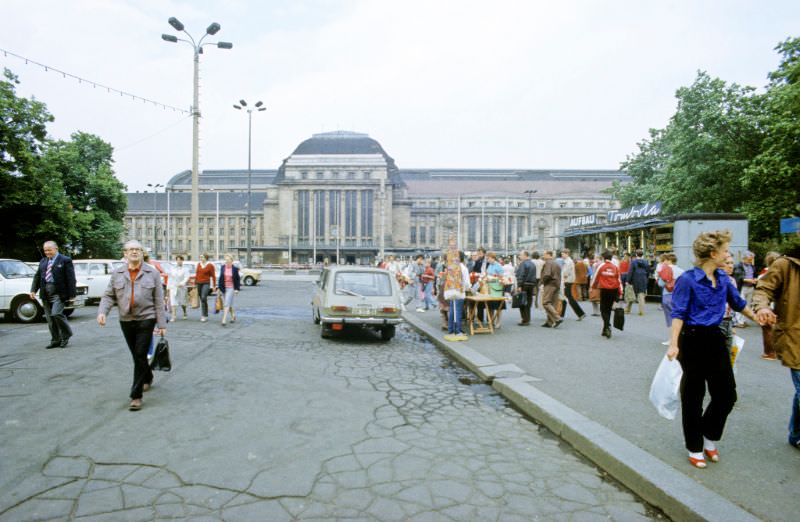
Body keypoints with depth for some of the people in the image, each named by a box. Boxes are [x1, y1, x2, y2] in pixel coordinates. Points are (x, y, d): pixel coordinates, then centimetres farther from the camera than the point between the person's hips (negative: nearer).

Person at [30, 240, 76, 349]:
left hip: (59, 292, -6)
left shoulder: (65, 260, -4)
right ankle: (55, 340, 16)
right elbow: (37, 276, 17)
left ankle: (66, 335, 5)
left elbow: (71, 278, -7)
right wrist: (33, 290, 4)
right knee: (49, 318, 8)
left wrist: (71, 294, -11)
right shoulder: (43, 261, 15)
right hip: (45, 292, 7)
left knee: (56, 314, -17)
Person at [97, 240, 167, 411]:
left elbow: (159, 300, -2)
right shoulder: (117, 274, 6)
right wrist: (102, 311, -14)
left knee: (140, 356, -7)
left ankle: (136, 396, -1)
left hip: (146, 319, -3)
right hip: (126, 321, 3)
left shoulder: (152, 273, -1)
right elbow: (109, 296, 7)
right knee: (136, 355, 16)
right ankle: (148, 378, 42)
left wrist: (161, 324, -5)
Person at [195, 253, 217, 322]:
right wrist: (195, 283, 14)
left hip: (206, 283, -6)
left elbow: (213, 276, -3)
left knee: (203, 298, -20)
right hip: (199, 283, 6)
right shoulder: (198, 264, 10)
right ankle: (206, 315, 20)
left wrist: (214, 286, -5)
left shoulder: (210, 265, -5)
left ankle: (204, 316, -16)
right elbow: (196, 274, 16)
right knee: (202, 299, 9)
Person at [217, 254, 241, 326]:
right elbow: (220, 278, 9)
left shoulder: (235, 269, -6)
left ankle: (224, 320, -13)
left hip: (231, 288, -4)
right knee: (229, 304, 15)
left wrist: (237, 289, -7)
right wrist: (218, 287, 7)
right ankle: (233, 316, 35)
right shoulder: (222, 267, 3)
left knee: (226, 304, -11)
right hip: (223, 288, 4)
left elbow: (238, 279, -2)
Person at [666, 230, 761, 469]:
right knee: (693, 397, 5)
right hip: (693, 340, -6)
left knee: (726, 394, 9)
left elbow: (738, 303, 22)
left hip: (715, 338, 7)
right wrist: (673, 344, -25)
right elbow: (678, 313, -16)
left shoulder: (723, 278, 6)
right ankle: (694, 448, 22)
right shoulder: (688, 280, -14)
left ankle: (709, 437, 33)